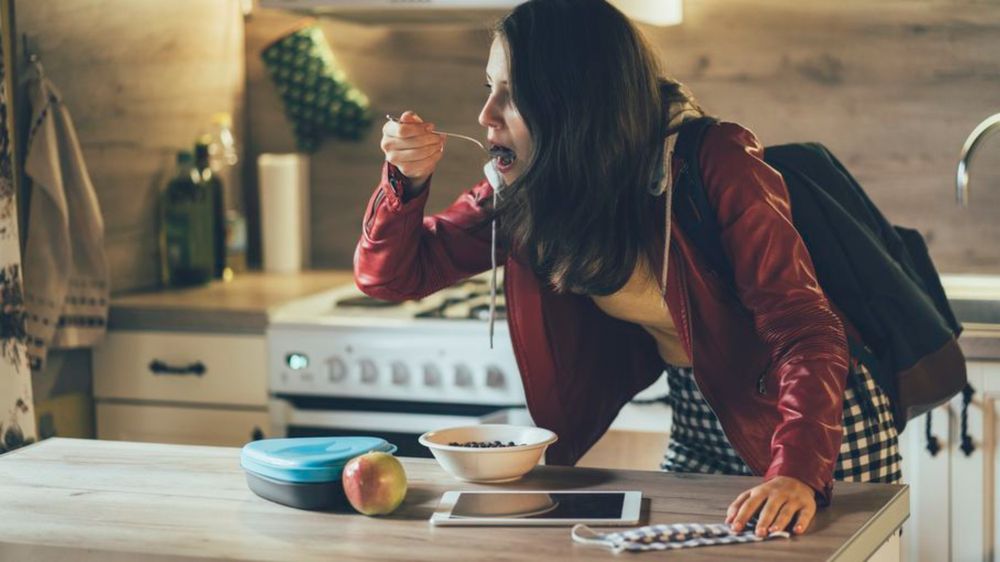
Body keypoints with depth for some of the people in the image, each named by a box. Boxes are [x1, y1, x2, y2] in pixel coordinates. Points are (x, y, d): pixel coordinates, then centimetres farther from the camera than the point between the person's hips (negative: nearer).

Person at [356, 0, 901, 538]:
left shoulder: (712, 163, -27)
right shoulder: (526, 187, -10)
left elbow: (803, 329, -30)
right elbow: (389, 274, -4)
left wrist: (798, 471, -44)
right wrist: (407, 180, -23)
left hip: (818, 420, -5)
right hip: (697, 426, 5)